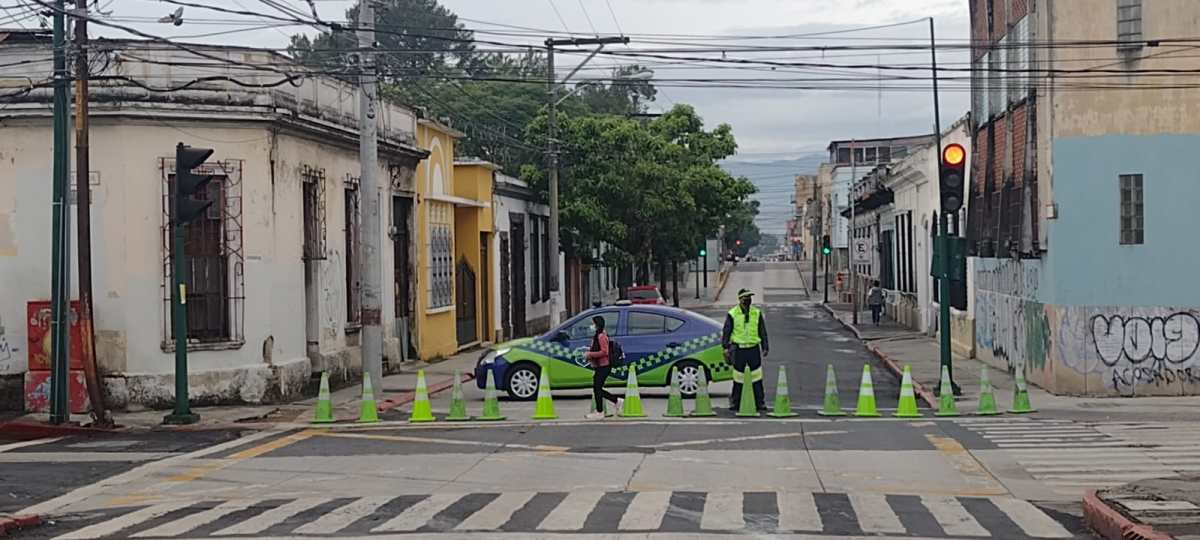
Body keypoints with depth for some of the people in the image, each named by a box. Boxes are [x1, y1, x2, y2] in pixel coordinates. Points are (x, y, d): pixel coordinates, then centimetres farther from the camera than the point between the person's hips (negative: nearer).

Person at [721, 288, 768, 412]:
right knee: (738, 378, 3)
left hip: (754, 349, 2)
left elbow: (763, 332, 12)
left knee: (757, 378, 0)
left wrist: (765, 347, 10)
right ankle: (734, 403, 12)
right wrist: (726, 348, -2)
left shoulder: (757, 313, 6)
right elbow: (726, 332, 4)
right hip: (738, 349, -2)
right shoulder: (732, 314, -1)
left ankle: (760, 403, 5)